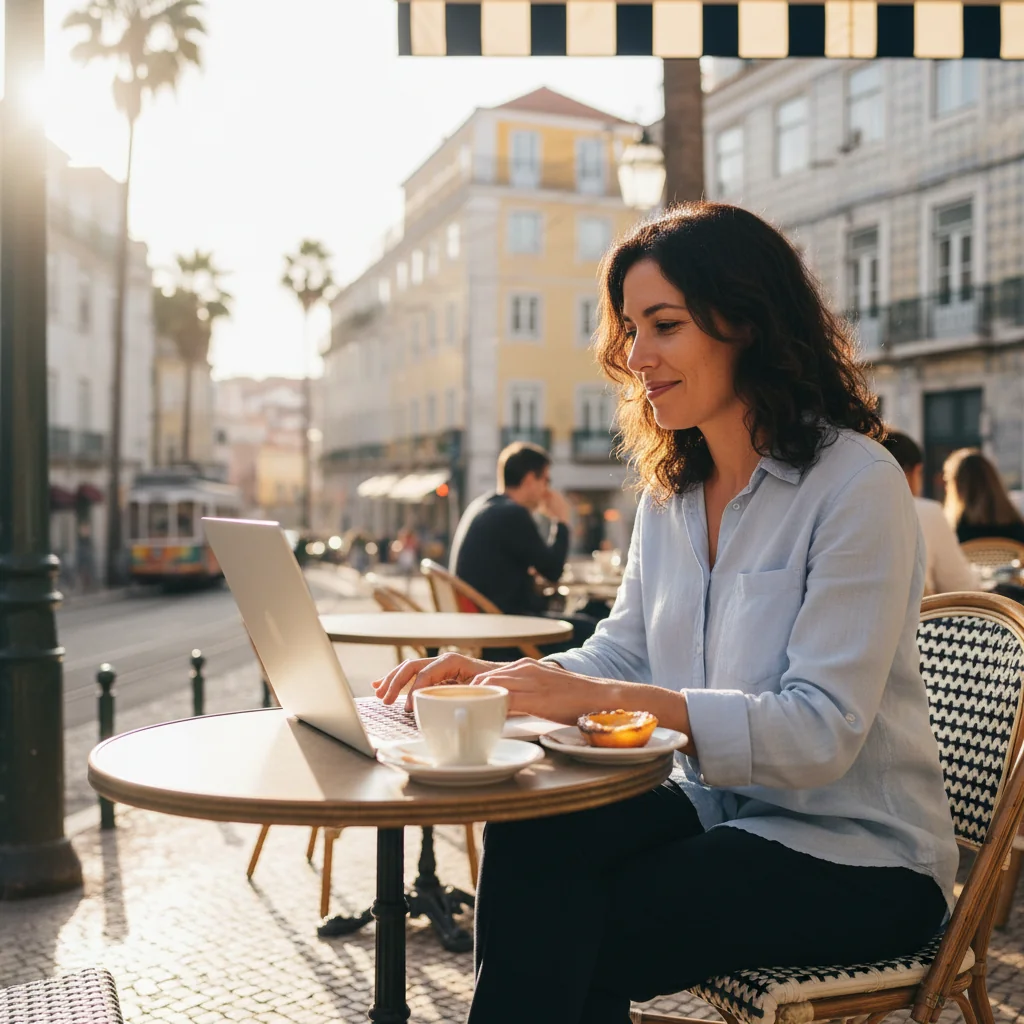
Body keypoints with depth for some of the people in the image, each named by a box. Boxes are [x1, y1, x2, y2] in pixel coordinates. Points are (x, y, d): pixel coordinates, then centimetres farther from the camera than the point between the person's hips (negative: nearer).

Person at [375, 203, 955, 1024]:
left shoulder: (857, 485, -16)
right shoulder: (669, 493, 9)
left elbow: (822, 732, -23)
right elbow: (623, 654, 9)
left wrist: (602, 699, -32)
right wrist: (495, 676, -11)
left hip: (853, 856, -6)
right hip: (713, 805, 6)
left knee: (569, 930, -23)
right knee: (525, 840, -22)